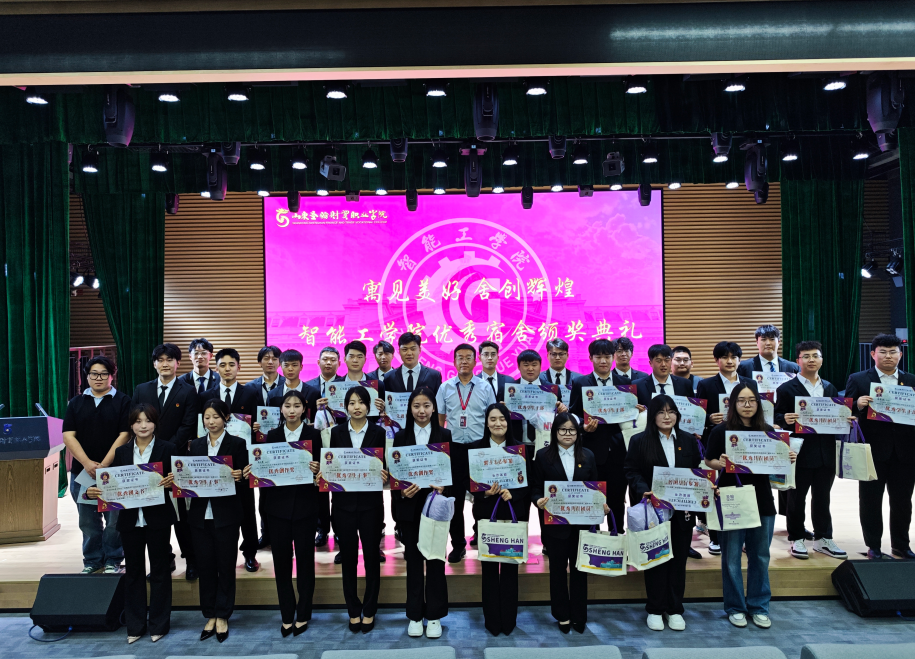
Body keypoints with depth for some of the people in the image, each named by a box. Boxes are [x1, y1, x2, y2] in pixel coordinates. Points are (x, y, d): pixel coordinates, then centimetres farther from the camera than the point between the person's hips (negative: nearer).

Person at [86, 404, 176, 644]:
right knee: (133, 571, 12)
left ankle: (158, 624, 20)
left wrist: (173, 481, -26)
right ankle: (135, 626, 24)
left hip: (158, 519, -3)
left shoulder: (167, 449, -3)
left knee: (159, 571, 8)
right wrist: (93, 491, -11)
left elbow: (177, 479, -4)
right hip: (130, 519, 3)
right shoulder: (121, 452, 6)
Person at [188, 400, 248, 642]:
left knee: (226, 565, 5)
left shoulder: (237, 444, -1)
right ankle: (210, 616, 22)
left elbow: (244, 481, -3)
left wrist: (238, 478, -24)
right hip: (200, 515, 3)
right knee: (206, 565, 9)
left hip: (226, 515, -3)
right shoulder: (196, 445, 10)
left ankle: (222, 617, 18)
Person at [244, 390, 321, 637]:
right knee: (281, 560, 7)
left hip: (304, 507, -2)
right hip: (278, 507, 2)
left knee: (305, 559, 6)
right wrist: (251, 472, -11)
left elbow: (321, 467, 0)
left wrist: (316, 469, -21)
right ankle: (287, 615, 21)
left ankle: (303, 615, 21)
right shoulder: (272, 435, 7)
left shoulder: (313, 434, 0)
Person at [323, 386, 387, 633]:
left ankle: (369, 611, 20)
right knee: (348, 557, 7)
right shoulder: (337, 432, 4)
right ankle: (353, 611, 22)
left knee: (371, 556, 6)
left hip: (370, 503, -1)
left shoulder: (378, 433, 1)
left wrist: (382, 475, -18)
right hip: (344, 502, 1)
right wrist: (325, 473, -14)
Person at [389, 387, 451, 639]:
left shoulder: (444, 435, 2)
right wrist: (402, 491, -15)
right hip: (409, 507, 1)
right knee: (413, 560, 8)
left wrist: (443, 487, -18)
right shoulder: (401, 436, 5)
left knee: (435, 559, 5)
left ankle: (434, 616, 17)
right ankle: (415, 615, 20)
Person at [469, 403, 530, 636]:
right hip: (486, 513, 0)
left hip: (513, 513, 0)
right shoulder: (475, 448, 0)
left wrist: (512, 493, -16)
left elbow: (528, 482, 1)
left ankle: (509, 619, 20)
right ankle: (492, 620, 19)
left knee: (510, 566, 6)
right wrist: (484, 493, -17)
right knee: (489, 567, 5)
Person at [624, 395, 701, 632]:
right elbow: (632, 472, -6)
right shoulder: (639, 441, -2)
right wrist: (643, 490, -23)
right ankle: (655, 610, 18)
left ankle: (675, 610, 21)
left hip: (682, 510, 3)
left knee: (679, 559, 8)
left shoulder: (688, 441, 8)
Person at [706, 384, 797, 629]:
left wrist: (789, 458, -8)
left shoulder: (768, 431, 6)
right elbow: (708, 461, -2)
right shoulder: (721, 431, -5)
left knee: (760, 555, 11)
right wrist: (720, 463, -22)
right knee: (731, 556, 4)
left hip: (762, 500, 3)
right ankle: (735, 607, 19)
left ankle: (759, 606, 25)